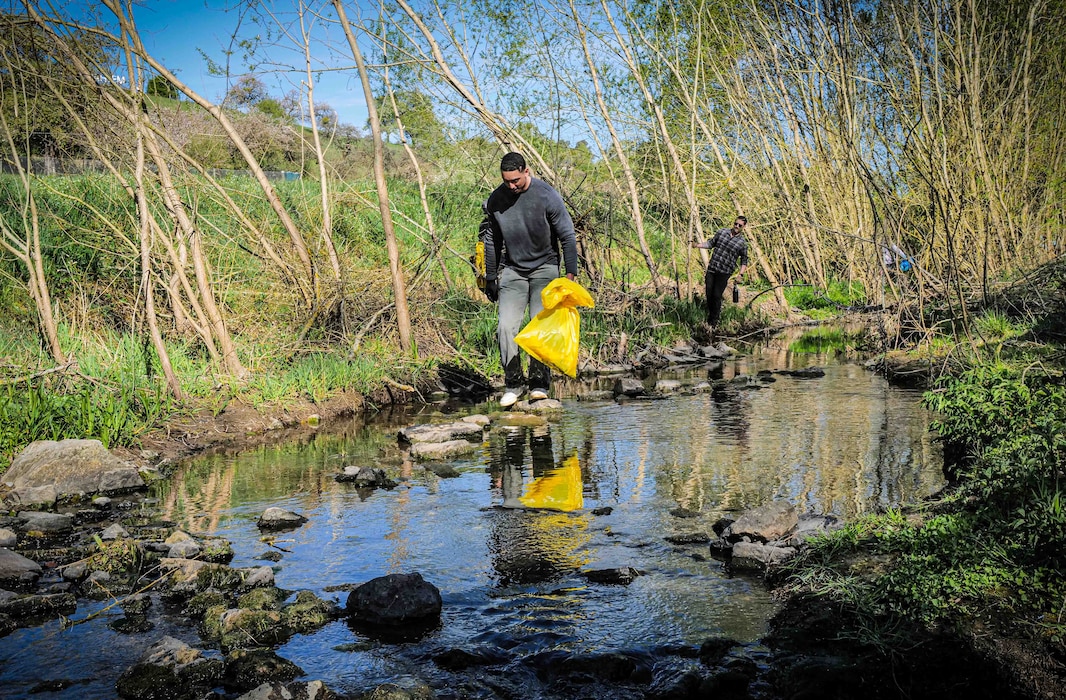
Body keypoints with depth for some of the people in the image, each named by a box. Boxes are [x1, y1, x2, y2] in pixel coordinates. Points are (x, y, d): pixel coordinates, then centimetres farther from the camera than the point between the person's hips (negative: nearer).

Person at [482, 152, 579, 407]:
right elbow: (492, 240, 9)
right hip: (512, 271, 3)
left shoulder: (547, 196, -14)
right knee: (506, 327, -9)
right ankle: (513, 383, 2)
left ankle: (540, 383, 1)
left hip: (544, 269, -3)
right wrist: (491, 277, 11)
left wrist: (570, 275, -10)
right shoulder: (495, 200, -4)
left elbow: (567, 237, -7)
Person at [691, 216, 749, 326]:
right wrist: (698, 245, 6)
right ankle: (709, 316, 21)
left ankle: (714, 321, 5)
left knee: (717, 296, -8)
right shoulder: (722, 232, 9)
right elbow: (711, 243, 19)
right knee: (709, 294, 3)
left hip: (724, 273, -3)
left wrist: (741, 274, -5)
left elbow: (744, 261, 7)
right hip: (711, 268, 3)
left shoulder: (742, 243, 1)